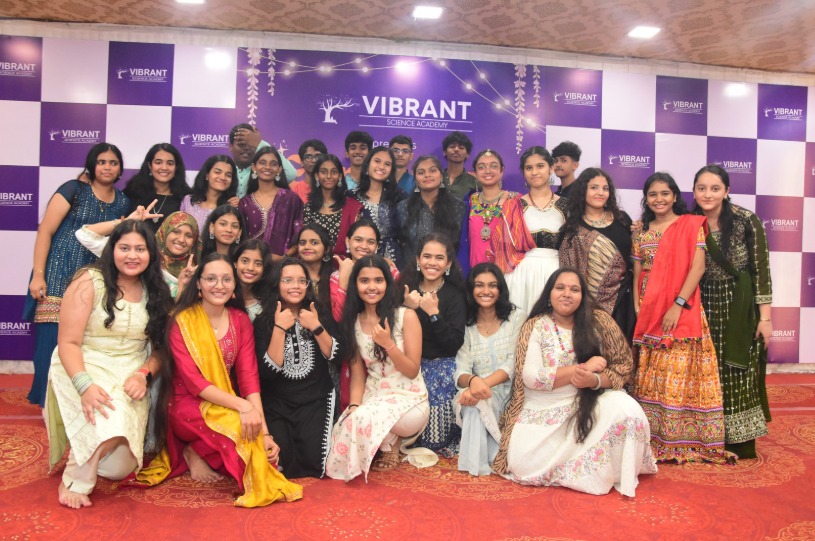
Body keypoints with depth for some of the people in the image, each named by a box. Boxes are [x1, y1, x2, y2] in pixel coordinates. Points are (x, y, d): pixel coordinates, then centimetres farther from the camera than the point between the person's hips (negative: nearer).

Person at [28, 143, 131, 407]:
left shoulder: (124, 202, 10)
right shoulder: (74, 189, -3)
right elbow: (45, 230, -6)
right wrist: (38, 275, -11)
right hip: (60, 275, -4)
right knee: (54, 340, -4)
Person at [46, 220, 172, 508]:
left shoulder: (155, 292, 6)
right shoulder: (90, 281, -7)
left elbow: (158, 347, 7)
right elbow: (68, 343, -12)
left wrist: (143, 374, -14)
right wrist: (84, 385, -27)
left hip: (130, 378, 4)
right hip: (83, 369, -3)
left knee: (118, 468, -10)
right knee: (109, 419, -35)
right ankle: (75, 482, -10)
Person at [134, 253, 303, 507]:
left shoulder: (240, 320, 1)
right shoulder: (182, 321, -10)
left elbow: (248, 375, -6)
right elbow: (192, 381, -17)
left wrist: (264, 431, -18)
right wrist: (241, 405, -31)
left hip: (226, 405, 5)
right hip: (187, 406, -5)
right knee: (242, 428, -31)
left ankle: (198, 448, 4)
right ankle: (194, 453, -1)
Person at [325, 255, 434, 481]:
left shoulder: (406, 316, -9)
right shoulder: (353, 322, 5)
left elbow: (413, 371, -8)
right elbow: (357, 374, 4)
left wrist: (388, 344, -24)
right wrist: (354, 406, -14)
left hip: (409, 400, -4)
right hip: (373, 396, 4)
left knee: (364, 419, -32)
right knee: (346, 425, -26)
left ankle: (390, 449, 1)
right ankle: (390, 442, 4)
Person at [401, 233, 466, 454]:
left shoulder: (455, 295, -4)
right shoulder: (407, 288, 3)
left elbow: (455, 344, -13)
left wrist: (434, 313, -21)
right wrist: (407, 309, -17)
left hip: (443, 371, -2)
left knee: (436, 436, -11)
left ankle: (441, 447, 23)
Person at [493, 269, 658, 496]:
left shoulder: (599, 321, 0)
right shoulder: (534, 326, -4)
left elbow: (622, 366, -1)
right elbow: (531, 377, -13)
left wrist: (594, 380, -22)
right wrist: (582, 368, -17)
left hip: (589, 405, 1)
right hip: (544, 410, 0)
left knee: (626, 410, -29)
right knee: (524, 462, -21)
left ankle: (614, 476, -2)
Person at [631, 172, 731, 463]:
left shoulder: (691, 225, 0)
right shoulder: (641, 233, 12)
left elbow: (698, 267, -9)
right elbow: (637, 274, 10)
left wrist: (678, 305, -16)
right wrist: (636, 308, -2)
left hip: (682, 310, -4)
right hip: (648, 312, 4)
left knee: (680, 374, -4)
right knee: (649, 376, 6)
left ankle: (685, 440, 6)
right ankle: (653, 438, 15)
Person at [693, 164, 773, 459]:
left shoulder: (747, 221, -11)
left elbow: (761, 270, -11)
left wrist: (765, 317, -12)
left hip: (740, 307, -3)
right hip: (704, 307, 3)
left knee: (739, 375, 4)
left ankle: (741, 441, 17)